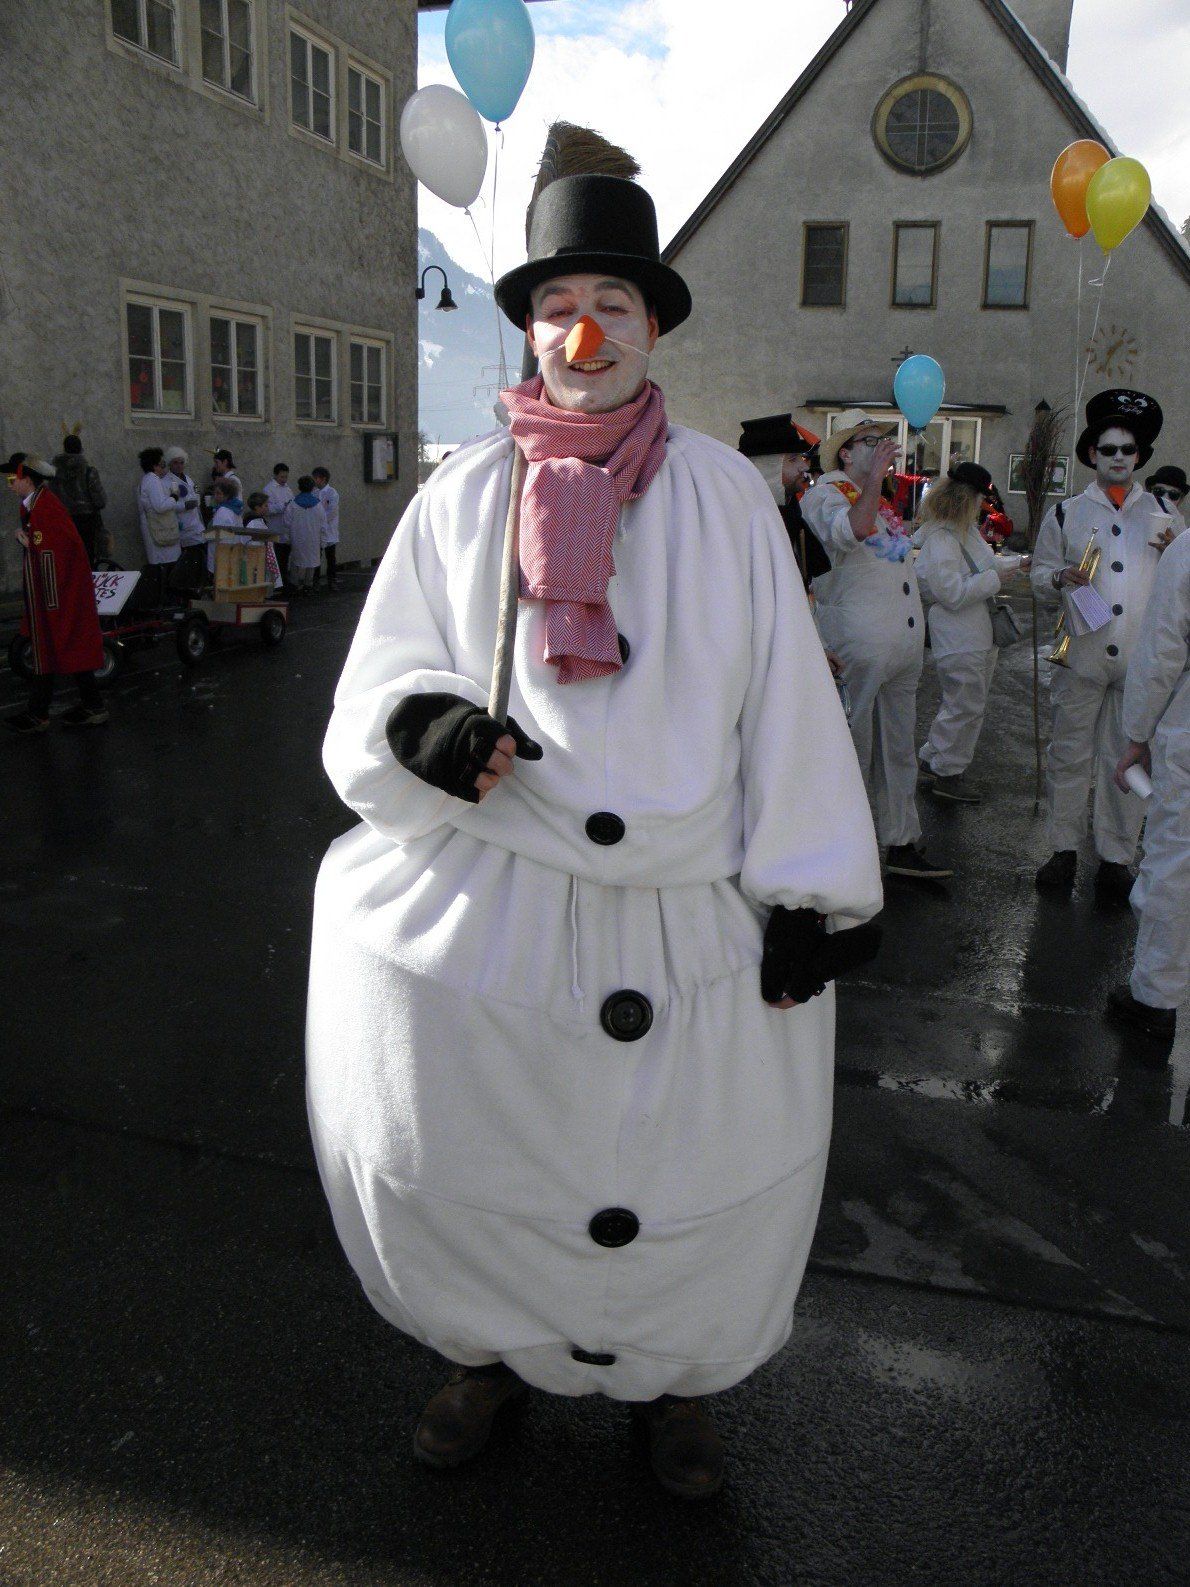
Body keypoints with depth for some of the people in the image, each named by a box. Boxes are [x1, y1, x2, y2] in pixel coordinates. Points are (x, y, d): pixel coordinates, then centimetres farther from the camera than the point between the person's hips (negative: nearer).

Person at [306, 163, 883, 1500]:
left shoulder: (724, 494, 4)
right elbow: (379, 676, 5)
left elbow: (781, 698, 2)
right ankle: (492, 1348, 39)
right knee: (450, 1164, 5)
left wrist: (802, 895, -2)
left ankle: (669, 1371, 42)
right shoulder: (462, 497, 4)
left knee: (699, 1178, 10)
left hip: (686, 914, 0)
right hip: (489, 905, 0)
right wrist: (419, 722, -19)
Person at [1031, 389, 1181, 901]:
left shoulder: (1162, 513, 14)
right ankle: (1064, 848, 17)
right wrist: (1061, 579, -14)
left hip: (1142, 661, 1)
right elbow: (1039, 579, 9)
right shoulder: (1065, 514, 10)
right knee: (1070, 755, 4)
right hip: (1080, 656, -1)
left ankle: (1116, 857, 14)